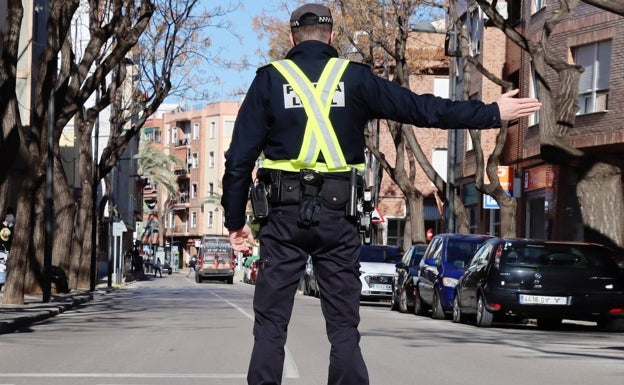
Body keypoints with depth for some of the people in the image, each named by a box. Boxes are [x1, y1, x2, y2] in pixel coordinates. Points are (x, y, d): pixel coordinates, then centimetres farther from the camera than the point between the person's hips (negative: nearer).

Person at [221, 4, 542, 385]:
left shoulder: (270, 79, 3)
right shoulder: (354, 78, 4)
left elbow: (240, 157, 1)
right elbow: (421, 108, 2)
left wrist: (236, 220, 9)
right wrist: (492, 113, 9)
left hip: (284, 214, 0)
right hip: (337, 214, 1)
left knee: (270, 327, 3)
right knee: (344, 328, 7)